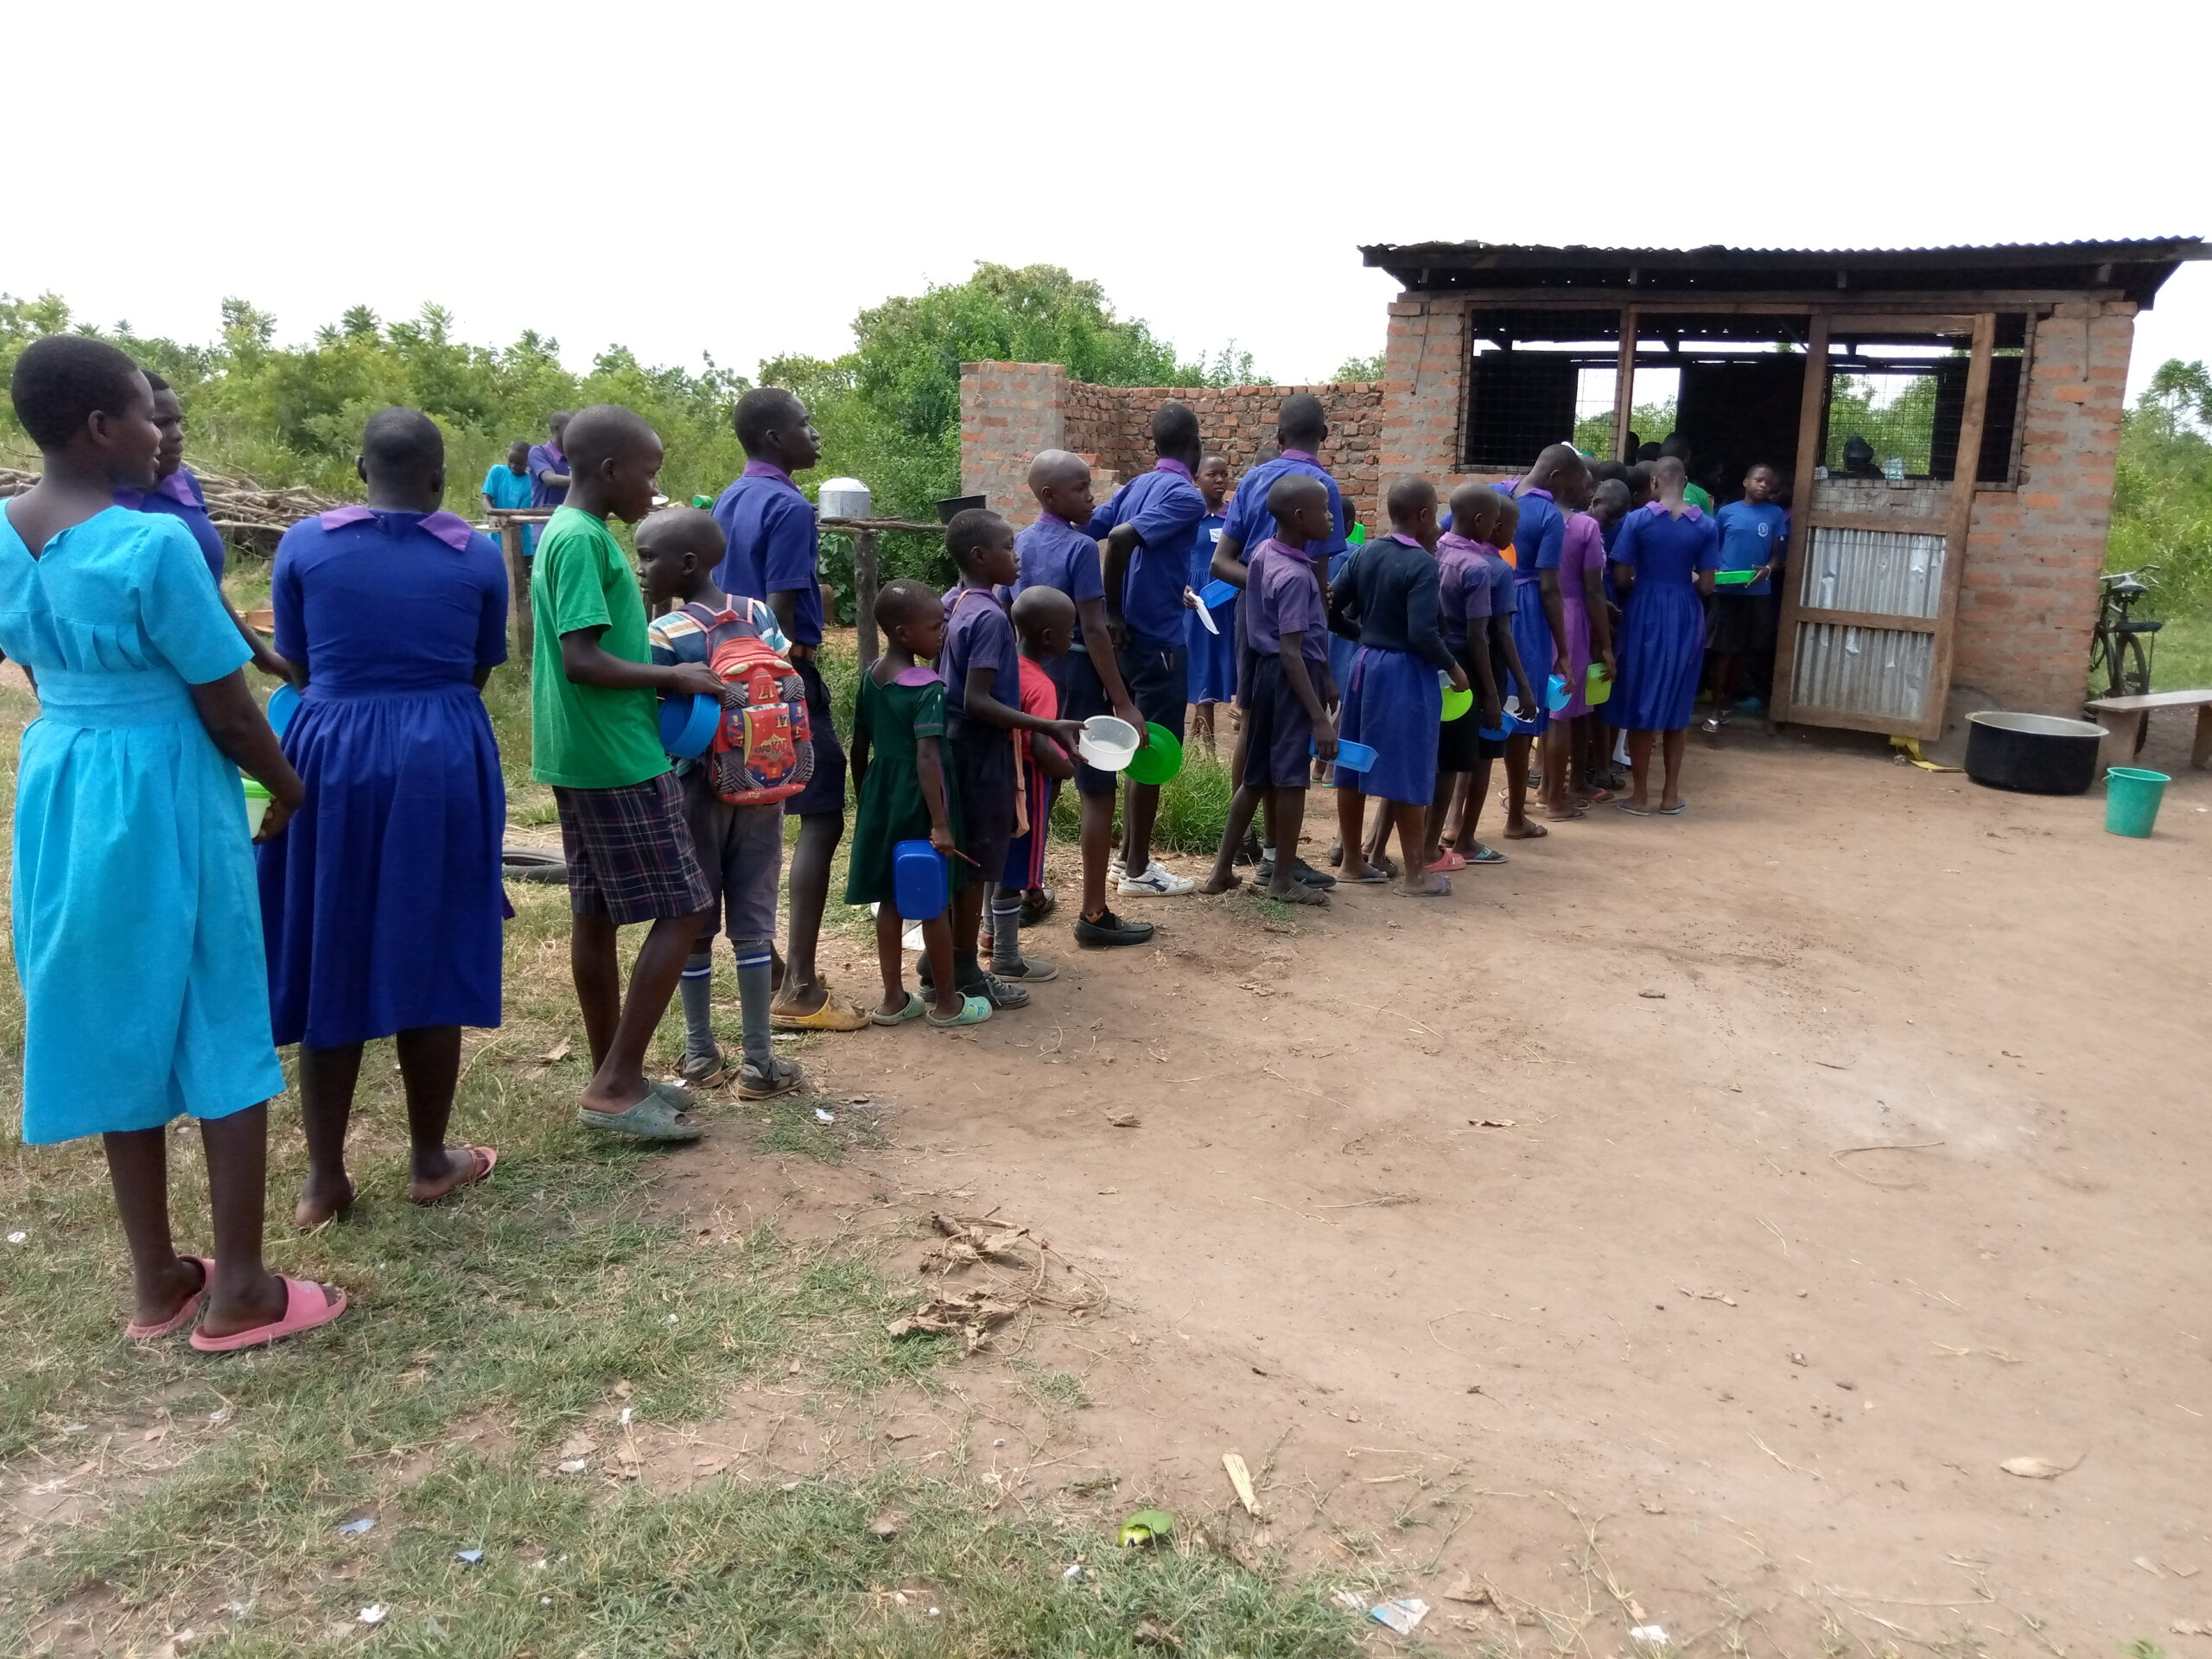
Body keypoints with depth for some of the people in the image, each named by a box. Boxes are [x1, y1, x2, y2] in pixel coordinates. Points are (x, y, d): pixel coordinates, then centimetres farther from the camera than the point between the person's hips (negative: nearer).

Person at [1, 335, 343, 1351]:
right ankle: (240, 1291, 14)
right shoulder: (154, 544, -20)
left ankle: (157, 1281, 27)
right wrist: (289, 788, 2)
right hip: (165, 798, -7)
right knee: (220, 1032, 5)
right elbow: (225, 711, -16)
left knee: (120, 1027, 15)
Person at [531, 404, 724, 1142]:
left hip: (586, 756, 10)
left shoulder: (567, 532, 14)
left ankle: (611, 1076, 22)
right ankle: (616, 1086, -1)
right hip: (618, 757, -10)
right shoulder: (584, 539, -17)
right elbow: (582, 660, -23)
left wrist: (660, 675, 12)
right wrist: (674, 677, -13)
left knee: (597, 913, 13)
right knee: (684, 910, -5)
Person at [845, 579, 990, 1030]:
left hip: (882, 798, 7)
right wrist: (940, 823, -26)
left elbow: (859, 748, 11)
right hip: (919, 802, -7)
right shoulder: (929, 688, -19)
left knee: (891, 900, 14)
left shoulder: (870, 677, 5)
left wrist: (864, 799, 22)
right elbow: (927, 758, -26)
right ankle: (946, 1003, 16)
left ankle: (893, 999, 22)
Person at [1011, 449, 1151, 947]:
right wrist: (1124, 704, -18)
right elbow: (1093, 631, -19)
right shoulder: (1081, 547, -15)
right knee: (1099, 792, 0)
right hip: (1076, 673, -8)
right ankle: (1093, 915, 2)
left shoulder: (1020, 544, 8)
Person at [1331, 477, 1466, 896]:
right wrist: (1453, 668, -9)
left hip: (1366, 663, 7)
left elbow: (1332, 609, 6)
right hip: (1405, 672, -7)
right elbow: (1423, 633, -24)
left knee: (1353, 766, 12)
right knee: (1409, 775, 0)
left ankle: (1353, 861, 22)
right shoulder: (1422, 563, -17)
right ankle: (1416, 873, 7)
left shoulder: (1366, 553, 4)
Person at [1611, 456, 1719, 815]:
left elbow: (1623, 579, -7)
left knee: (1640, 704, 6)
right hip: (1685, 616, 2)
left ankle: (1640, 795, 9)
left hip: (1645, 613, -2)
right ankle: (1671, 793, 17)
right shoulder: (1705, 526, -2)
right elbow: (1706, 586, -2)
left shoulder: (1638, 520, -8)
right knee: (1678, 704, 12)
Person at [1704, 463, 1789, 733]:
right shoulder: (1727, 512, 1)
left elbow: (1778, 554, 4)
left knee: (1745, 651, 10)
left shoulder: (1776, 515, 4)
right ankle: (1716, 708, 6)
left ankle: (1729, 701, 25)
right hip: (1726, 590, -2)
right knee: (1723, 650, -1)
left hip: (1758, 593, 2)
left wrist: (1768, 569, -17)